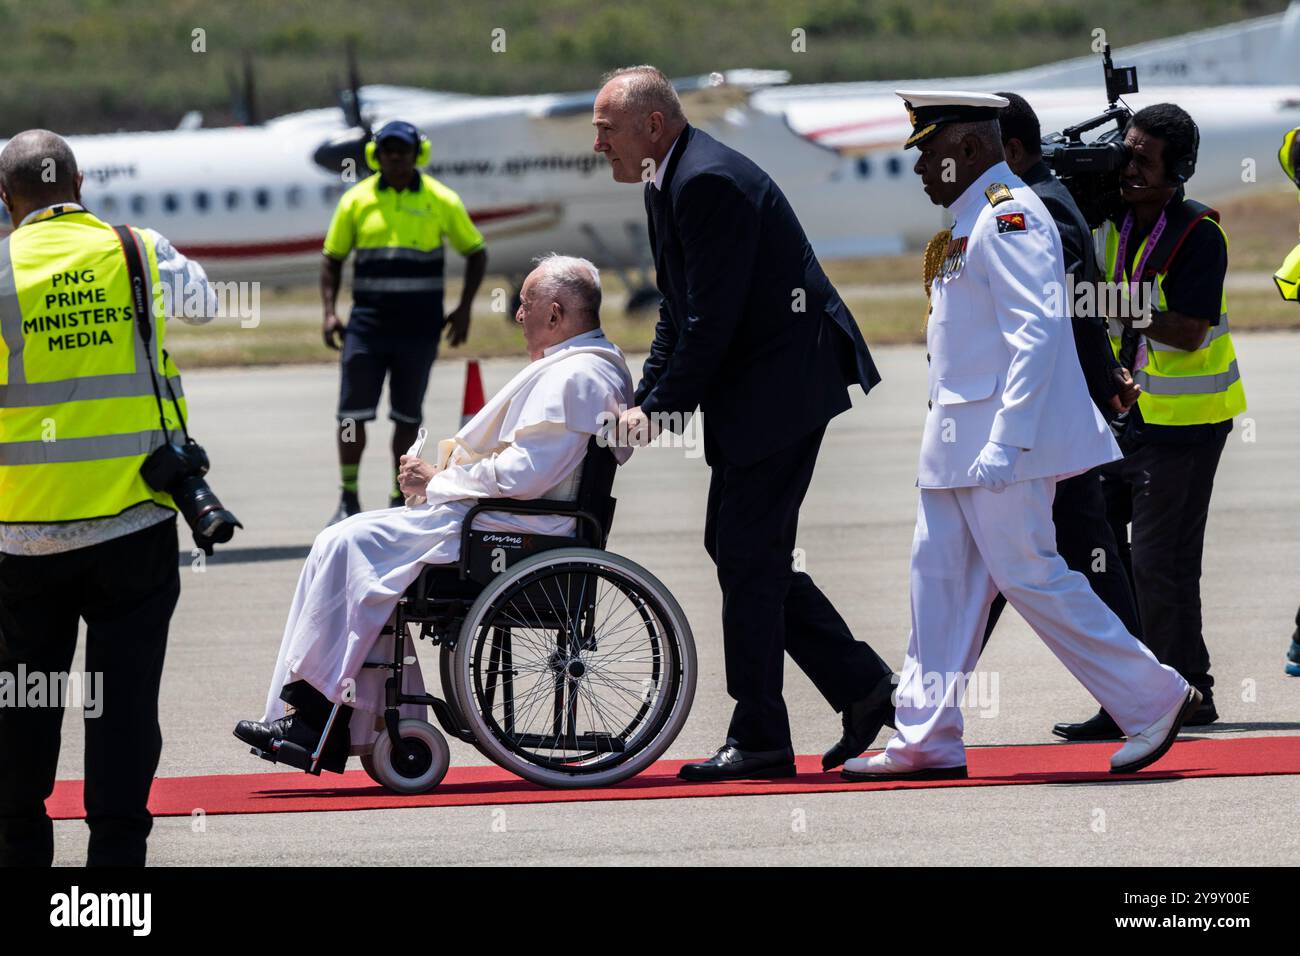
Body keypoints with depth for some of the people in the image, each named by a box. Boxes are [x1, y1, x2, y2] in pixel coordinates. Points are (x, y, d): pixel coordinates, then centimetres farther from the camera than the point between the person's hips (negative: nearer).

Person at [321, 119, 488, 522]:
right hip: (368, 321, 0)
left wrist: (464, 308, 2)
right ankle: (349, 497, 9)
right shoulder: (357, 200, 2)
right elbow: (332, 258, 10)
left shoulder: (441, 201, 1)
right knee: (353, 413, -4)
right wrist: (329, 311, -2)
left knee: (407, 416, 7)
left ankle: (400, 500, 16)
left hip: (419, 327, 0)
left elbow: (476, 253, 11)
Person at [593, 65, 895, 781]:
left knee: (748, 556, -7)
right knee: (736, 548, 12)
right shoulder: (669, 183, 13)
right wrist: (645, 400, 6)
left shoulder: (708, 181, -20)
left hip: (782, 383, -11)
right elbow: (677, 311, 17)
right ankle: (862, 687, 17)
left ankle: (759, 741, -1)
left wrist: (661, 408, -14)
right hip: (750, 387, 11)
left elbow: (714, 314, -21)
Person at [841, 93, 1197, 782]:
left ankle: (1153, 697, 0)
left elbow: (1036, 331, -22)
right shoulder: (971, 221, 17)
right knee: (939, 578, 7)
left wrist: (1006, 442, -26)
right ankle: (926, 739, 9)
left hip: (1003, 443, -10)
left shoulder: (1010, 218, -14)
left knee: (1029, 575, -8)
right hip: (957, 444, 10)